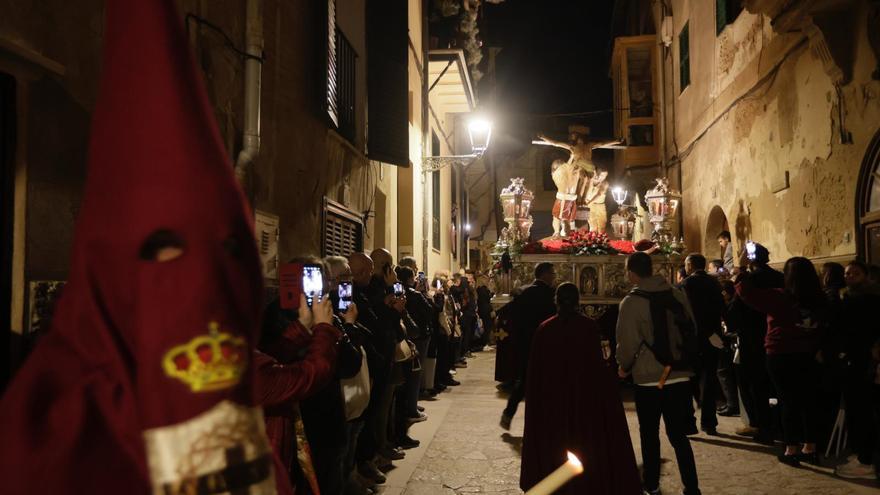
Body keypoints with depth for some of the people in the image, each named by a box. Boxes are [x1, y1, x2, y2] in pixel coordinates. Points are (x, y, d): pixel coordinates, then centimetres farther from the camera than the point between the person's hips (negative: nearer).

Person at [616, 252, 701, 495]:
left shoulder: (631, 302, -13)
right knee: (678, 435, 12)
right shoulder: (678, 295, 1)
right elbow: (692, 330, 8)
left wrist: (624, 367, 7)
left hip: (648, 378, -4)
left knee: (649, 434, 13)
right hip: (680, 375, 4)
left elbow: (627, 343, -12)